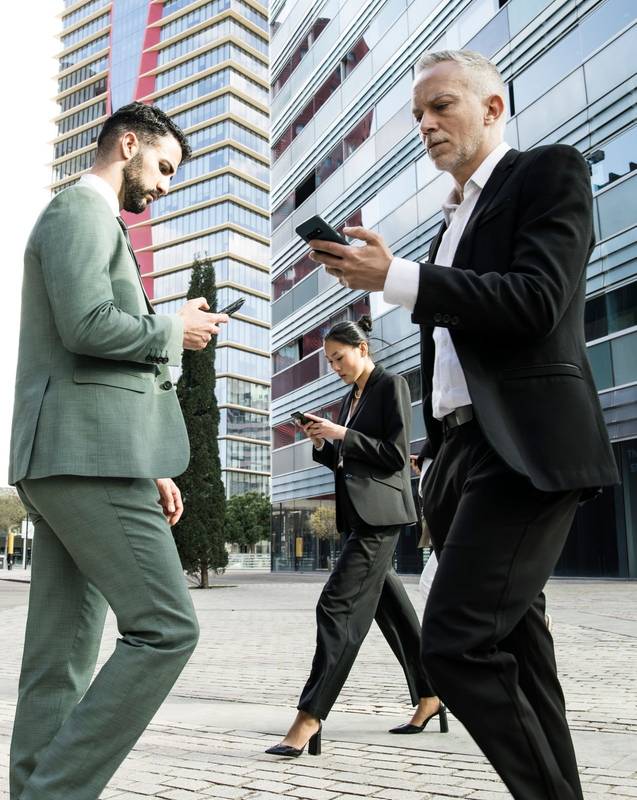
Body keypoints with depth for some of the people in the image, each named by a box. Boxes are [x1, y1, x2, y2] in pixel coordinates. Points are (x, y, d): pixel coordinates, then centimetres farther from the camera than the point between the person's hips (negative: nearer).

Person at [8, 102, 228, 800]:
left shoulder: (92, 220, 29)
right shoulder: (81, 208, -1)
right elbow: (88, 326, -19)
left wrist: (147, 469, 19)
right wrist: (174, 329, 0)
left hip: (62, 463, 10)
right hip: (87, 455, -10)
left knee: (61, 659, 7)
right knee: (166, 629, -10)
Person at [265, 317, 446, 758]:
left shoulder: (391, 385, -5)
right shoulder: (352, 397, 18)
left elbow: (396, 456, -12)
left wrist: (342, 434, -15)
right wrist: (322, 444, 2)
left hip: (380, 512, -9)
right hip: (360, 514, 9)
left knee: (338, 605, -13)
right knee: (389, 605, 13)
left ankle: (309, 718, -12)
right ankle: (429, 697, 26)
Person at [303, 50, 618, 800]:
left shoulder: (550, 171, 2)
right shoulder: (454, 220, 24)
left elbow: (535, 301, -14)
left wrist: (395, 278, -18)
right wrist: (441, 462, 17)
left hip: (525, 448, -8)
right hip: (462, 451, 8)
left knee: (456, 640, -16)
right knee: (511, 647, 8)